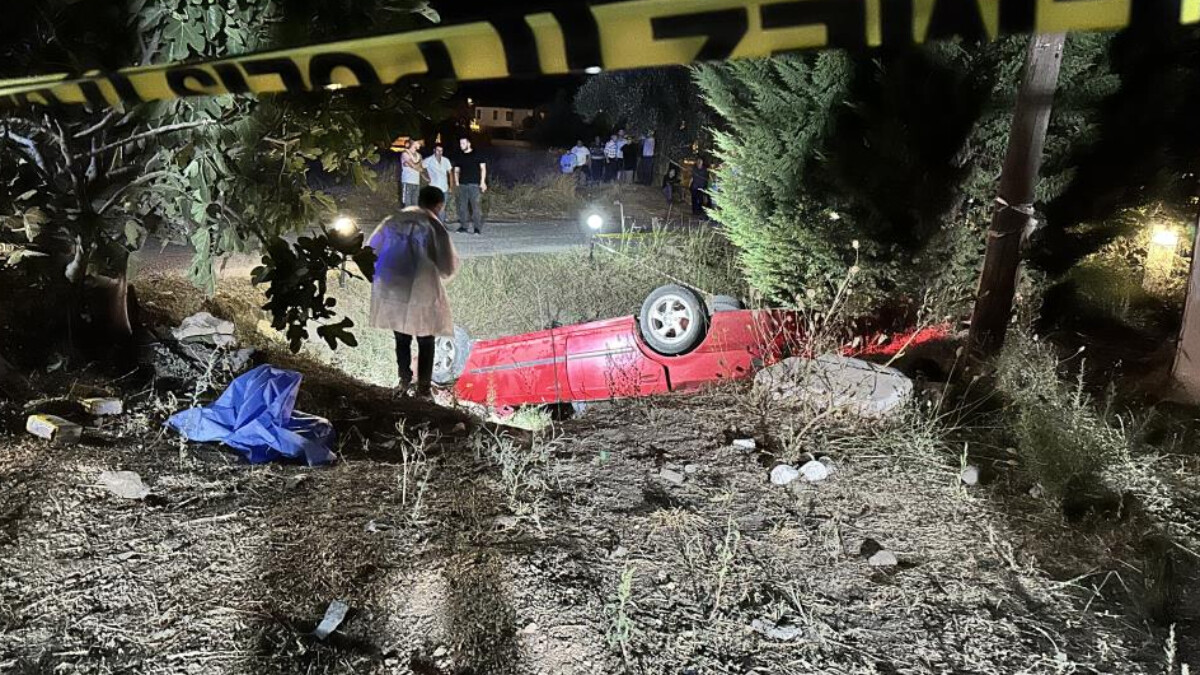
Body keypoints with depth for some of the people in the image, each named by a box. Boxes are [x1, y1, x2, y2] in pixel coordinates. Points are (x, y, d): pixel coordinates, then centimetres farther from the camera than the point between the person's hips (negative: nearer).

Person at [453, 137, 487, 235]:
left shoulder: (477, 155, 3)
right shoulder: (460, 156, 15)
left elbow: (483, 168, 1)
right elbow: (456, 170, 20)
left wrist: (483, 182, -7)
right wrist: (456, 181, 6)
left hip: (474, 184, -5)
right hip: (463, 184, 5)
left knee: (476, 206, -9)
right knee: (462, 206, 3)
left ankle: (478, 228, -9)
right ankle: (463, 226, 10)